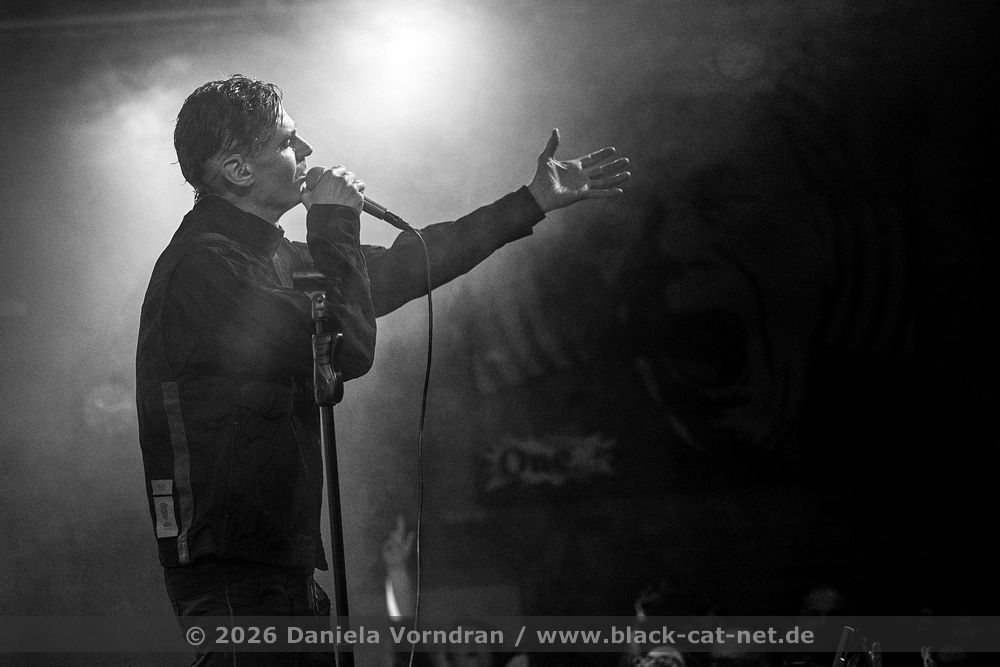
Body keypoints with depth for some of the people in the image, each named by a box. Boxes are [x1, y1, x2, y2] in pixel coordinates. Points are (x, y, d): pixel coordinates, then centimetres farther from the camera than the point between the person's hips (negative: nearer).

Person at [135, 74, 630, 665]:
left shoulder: (262, 254, 16)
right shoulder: (204, 265, -16)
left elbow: (396, 270, 24)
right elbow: (348, 350, -21)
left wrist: (534, 201, 28)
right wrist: (335, 225, -9)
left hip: (280, 561, 10)